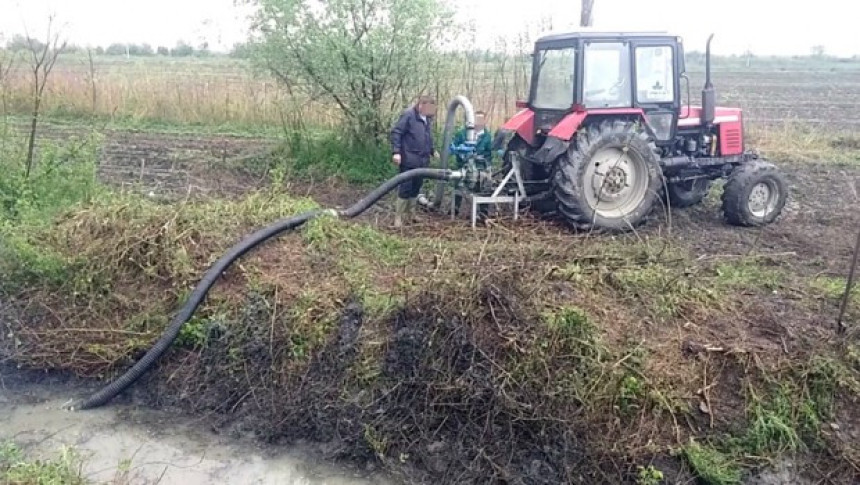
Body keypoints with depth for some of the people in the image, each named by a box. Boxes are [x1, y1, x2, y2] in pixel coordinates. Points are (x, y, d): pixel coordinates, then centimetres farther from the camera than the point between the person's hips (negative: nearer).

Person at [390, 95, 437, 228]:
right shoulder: (408, 114, -13)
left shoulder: (427, 118, 12)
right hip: (409, 159, -8)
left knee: (416, 187, 13)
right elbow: (396, 132, -15)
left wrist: (432, 150, 25)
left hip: (422, 160, 8)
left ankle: (410, 214, 25)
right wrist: (396, 152, -22)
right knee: (405, 187, -5)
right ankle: (398, 216, 3)